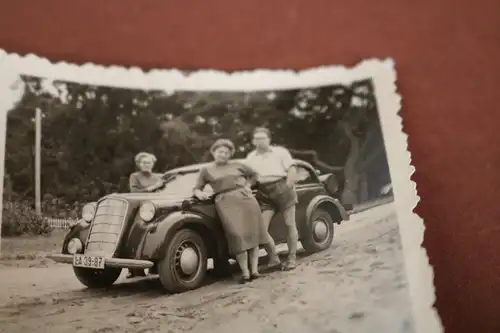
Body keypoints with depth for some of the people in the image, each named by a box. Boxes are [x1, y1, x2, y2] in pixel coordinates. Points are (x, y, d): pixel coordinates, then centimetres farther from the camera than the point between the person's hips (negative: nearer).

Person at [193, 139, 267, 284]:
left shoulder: (237, 165, 16)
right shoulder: (206, 170, 13)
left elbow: (254, 174, 28)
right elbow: (196, 189, 12)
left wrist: (247, 186, 14)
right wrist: (200, 194, -9)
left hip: (246, 198, 3)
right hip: (226, 203, -2)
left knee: (252, 234, -2)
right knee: (237, 236, -14)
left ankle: (254, 270, 2)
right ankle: (245, 272, -10)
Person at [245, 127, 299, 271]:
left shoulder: (280, 151, 7)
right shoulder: (250, 158, 16)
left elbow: (292, 170, 1)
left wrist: (288, 187, -11)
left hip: (282, 188, -2)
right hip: (264, 194, 2)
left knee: (290, 224, 0)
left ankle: (291, 258, 11)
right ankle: (273, 258, 4)